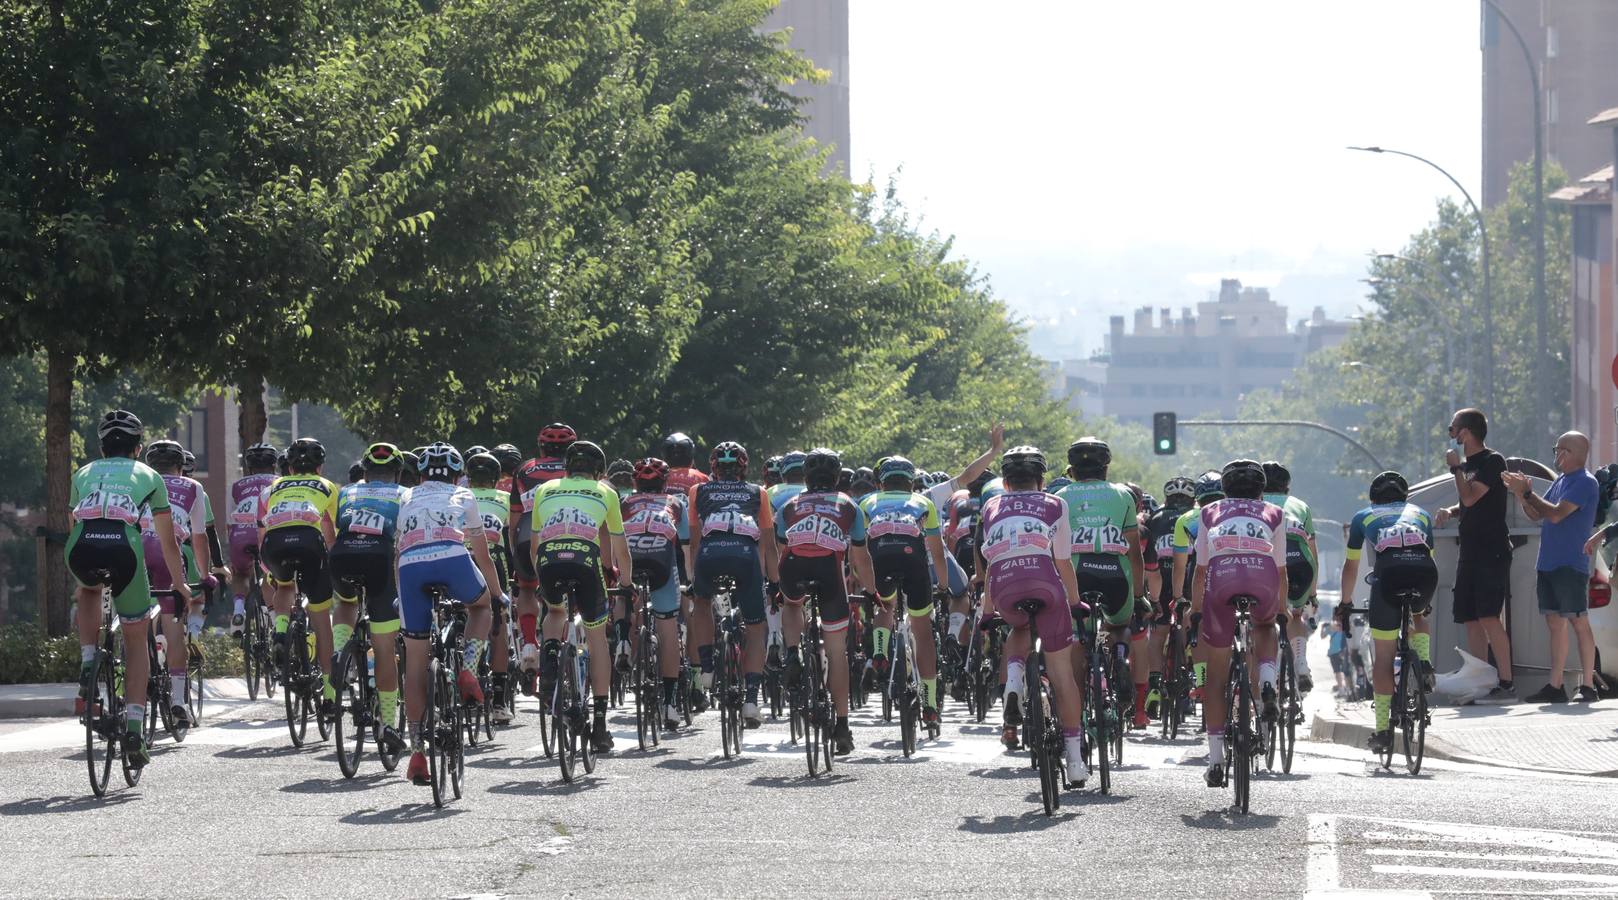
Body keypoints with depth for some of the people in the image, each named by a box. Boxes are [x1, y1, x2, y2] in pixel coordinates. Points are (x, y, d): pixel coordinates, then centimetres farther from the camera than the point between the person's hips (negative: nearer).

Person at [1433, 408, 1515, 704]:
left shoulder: (1492, 462, -11)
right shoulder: (1467, 464, 17)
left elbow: (1470, 497, -21)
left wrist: (1456, 468, -8)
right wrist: (1450, 511, 9)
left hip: (1492, 552, -9)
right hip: (1470, 552, 9)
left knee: (1488, 617, -17)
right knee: (1471, 620, 7)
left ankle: (1507, 684, -19)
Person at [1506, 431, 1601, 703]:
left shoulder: (1585, 483, -11)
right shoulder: (1560, 481, 17)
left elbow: (1556, 514, -20)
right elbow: (1537, 515, 20)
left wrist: (1527, 492, -15)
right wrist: (1521, 494, 3)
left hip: (1571, 566, -9)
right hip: (1548, 565, 9)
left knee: (1579, 623, -6)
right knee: (1555, 624, 8)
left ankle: (1588, 686, -5)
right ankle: (1555, 687, 10)